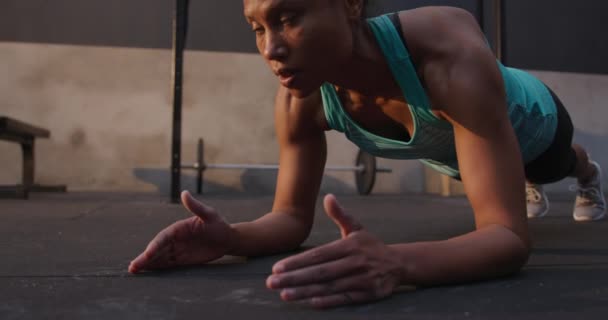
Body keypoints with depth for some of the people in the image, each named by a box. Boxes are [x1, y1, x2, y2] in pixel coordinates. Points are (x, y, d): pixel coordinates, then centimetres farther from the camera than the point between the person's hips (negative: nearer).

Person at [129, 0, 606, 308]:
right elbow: (293, 216, -28)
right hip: (449, 147, 3)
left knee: (560, 168, 37)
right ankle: (530, 184, 77)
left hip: (527, 120, -2)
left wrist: (398, 262, -76)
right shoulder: (300, 99, -37)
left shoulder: (451, 55, -53)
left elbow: (510, 235, -56)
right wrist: (230, 237, -51)